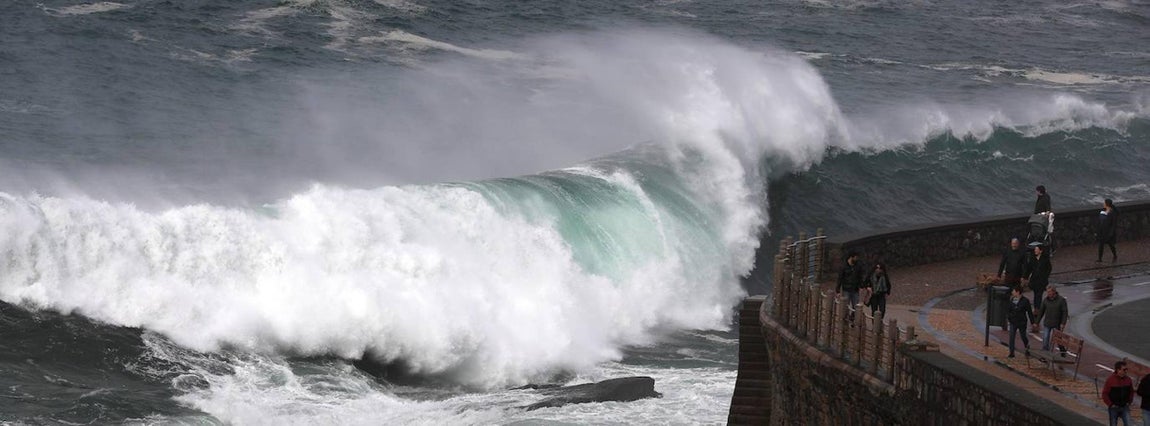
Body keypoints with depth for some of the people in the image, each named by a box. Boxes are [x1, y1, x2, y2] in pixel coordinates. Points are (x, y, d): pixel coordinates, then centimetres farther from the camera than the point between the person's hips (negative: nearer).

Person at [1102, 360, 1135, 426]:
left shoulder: (1128, 380, -2)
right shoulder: (1110, 380, -13)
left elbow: (1131, 392, 15)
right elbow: (1104, 394, -9)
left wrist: (1129, 401, 5)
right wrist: (1110, 404, -13)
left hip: (1124, 407, 3)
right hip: (1114, 408, -3)